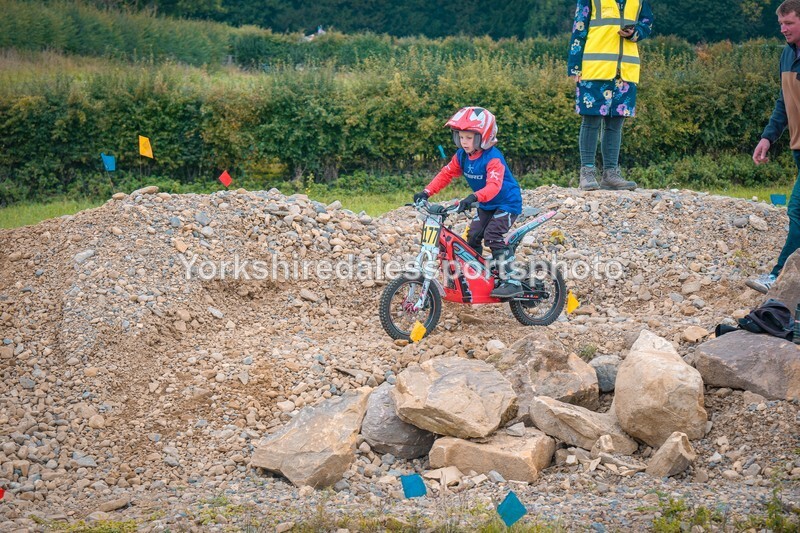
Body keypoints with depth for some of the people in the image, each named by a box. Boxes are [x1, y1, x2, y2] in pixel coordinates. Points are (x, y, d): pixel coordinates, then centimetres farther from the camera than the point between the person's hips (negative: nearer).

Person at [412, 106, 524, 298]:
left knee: (492, 235, -23)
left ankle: (511, 282, -20)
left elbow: (494, 185, -41)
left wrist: (474, 197, -57)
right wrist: (426, 192, -13)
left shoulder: (493, 158, -28)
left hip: (507, 203, -8)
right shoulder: (462, 156, -4)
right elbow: (446, 174, 1)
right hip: (486, 206, 8)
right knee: (472, 236, -3)